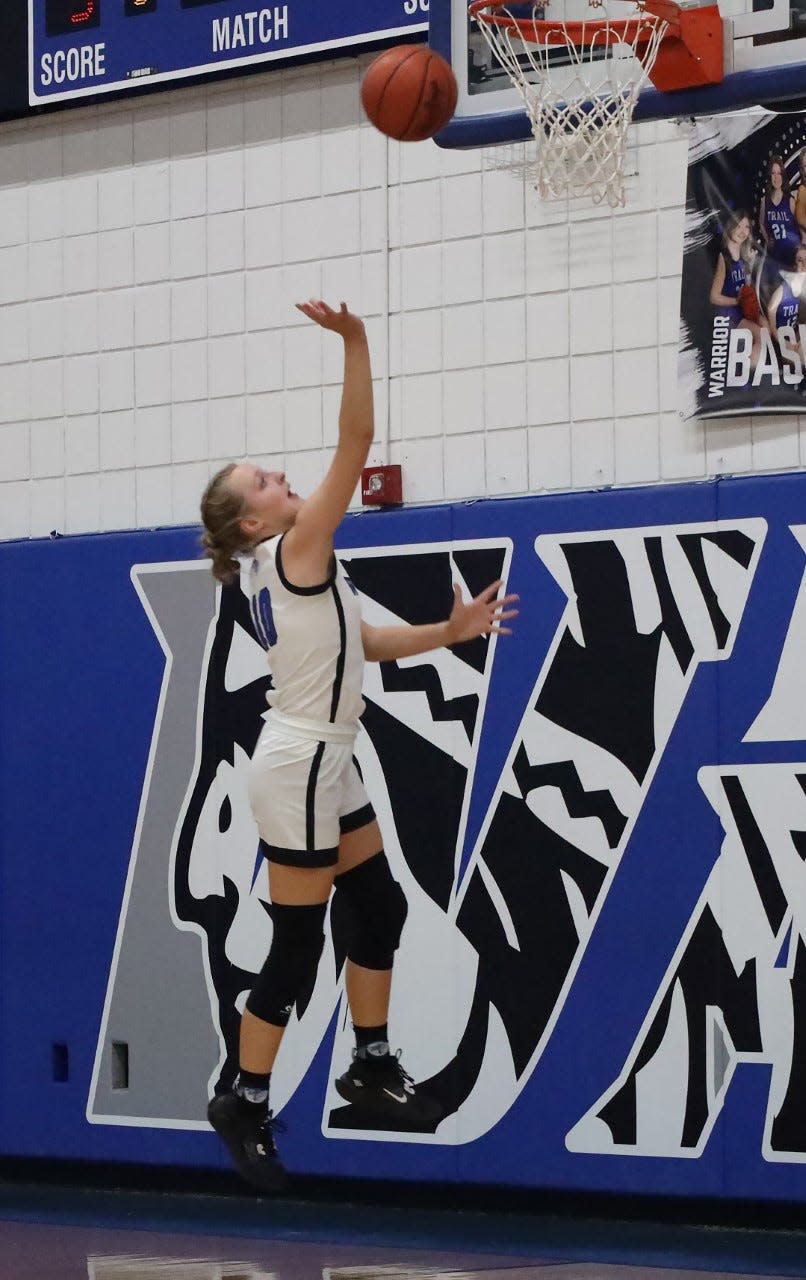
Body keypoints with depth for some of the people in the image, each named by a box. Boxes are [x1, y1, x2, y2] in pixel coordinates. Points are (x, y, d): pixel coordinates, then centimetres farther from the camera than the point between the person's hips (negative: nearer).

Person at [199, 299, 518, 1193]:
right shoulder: (296, 548, -15)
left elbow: (357, 643, 14)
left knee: (378, 908, 16)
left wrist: (450, 632, 8)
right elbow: (357, 441, -22)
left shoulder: (282, 572, 10)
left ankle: (371, 1067, 25)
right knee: (296, 948, -4)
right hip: (298, 768, -10)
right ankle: (245, 1104, 5)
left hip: (323, 766, 10)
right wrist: (355, 344, -26)